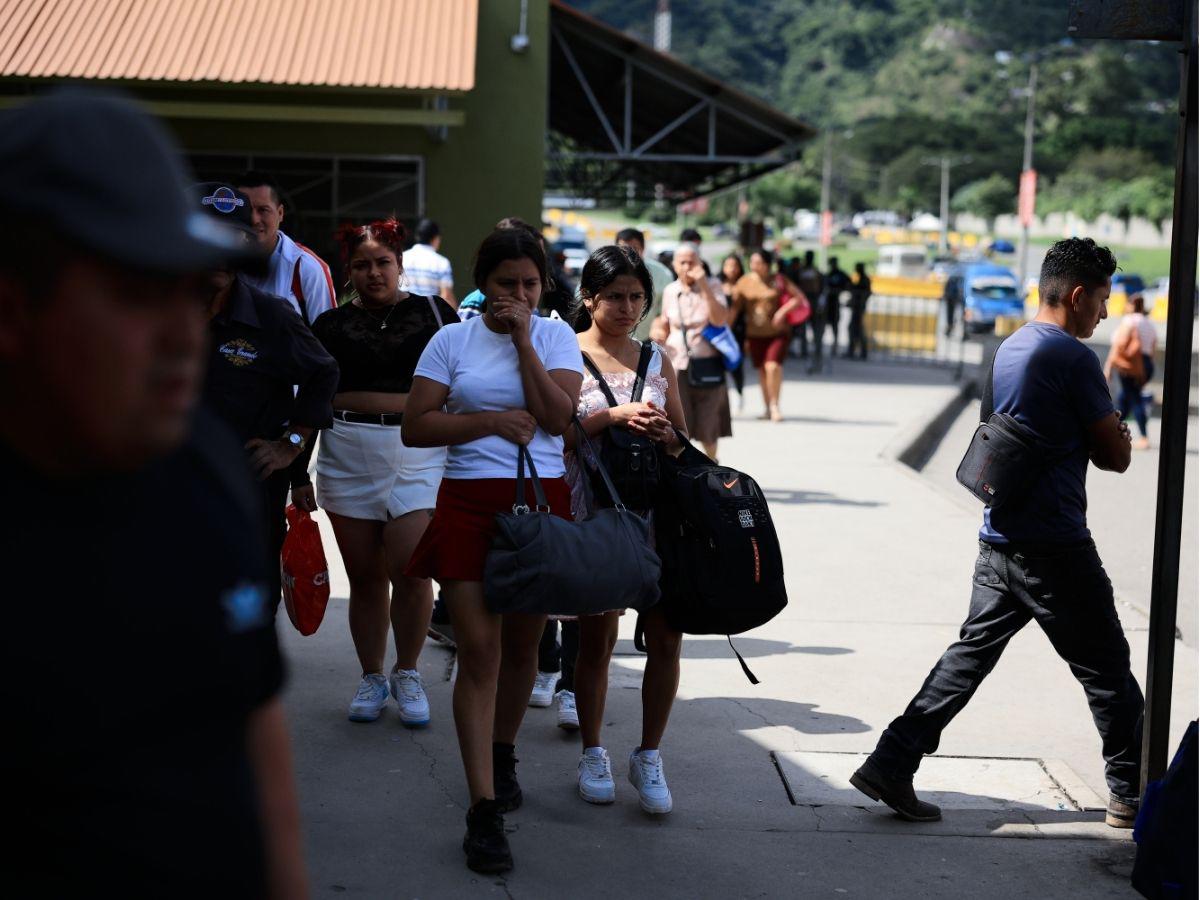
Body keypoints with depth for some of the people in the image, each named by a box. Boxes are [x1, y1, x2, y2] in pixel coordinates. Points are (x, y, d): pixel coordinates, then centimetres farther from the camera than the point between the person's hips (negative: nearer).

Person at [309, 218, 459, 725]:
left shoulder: (434, 314, 7)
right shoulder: (331, 326, 11)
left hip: (419, 458, -2)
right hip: (348, 459, 2)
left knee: (410, 572, -10)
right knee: (366, 577, 6)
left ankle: (407, 674, 9)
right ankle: (372, 678, 20)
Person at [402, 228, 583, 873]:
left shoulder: (555, 335, 6)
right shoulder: (452, 341, 4)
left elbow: (558, 416, -9)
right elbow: (415, 427, -2)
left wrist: (523, 340, -10)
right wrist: (491, 420, -11)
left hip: (542, 501, 2)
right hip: (469, 503, -1)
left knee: (521, 645, 13)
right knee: (479, 650, -8)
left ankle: (502, 755, 39)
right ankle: (484, 810, -7)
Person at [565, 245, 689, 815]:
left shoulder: (657, 361, 12)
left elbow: (683, 439, 17)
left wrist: (667, 436, -5)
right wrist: (612, 417, -20)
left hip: (655, 508, 3)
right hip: (593, 510, -3)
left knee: (667, 637, -2)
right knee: (597, 640, 5)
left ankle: (649, 757, 13)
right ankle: (593, 755, 23)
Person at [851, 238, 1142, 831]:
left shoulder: (1010, 349, 14)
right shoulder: (1072, 357, -14)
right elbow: (1115, 456, -10)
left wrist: (1102, 432, 9)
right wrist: (1116, 433, 10)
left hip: (1000, 538, 8)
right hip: (1055, 546, -8)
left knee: (970, 654, 10)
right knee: (1106, 667, 5)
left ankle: (890, 765, 4)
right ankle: (1131, 794, 15)